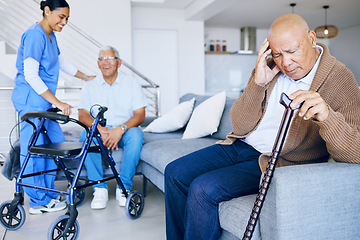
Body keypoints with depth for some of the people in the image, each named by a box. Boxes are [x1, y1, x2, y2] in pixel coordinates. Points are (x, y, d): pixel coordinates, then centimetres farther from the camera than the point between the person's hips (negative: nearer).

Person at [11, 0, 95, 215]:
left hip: (42, 102, 10)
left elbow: (61, 62, 31)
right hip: (30, 100, -10)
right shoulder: (35, 35, -15)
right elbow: (30, 75, -21)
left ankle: (48, 193, 25)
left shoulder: (51, 37, 15)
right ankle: (39, 202, 8)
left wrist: (85, 77, 40)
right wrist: (57, 102, -24)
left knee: (57, 143, 13)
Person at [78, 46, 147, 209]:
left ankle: (123, 187, -23)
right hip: (99, 130, 1)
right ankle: (99, 188, -22)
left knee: (136, 134, -33)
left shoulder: (132, 84, 3)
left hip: (124, 131, -1)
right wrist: (101, 129, -24)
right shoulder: (89, 87, 8)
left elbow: (140, 115, -6)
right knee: (86, 135, -30)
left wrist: (121, 129, -25)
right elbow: (83, 115, -3)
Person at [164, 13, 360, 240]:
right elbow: (240, 127, -2)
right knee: (175, 172, 0)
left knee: (203, 189, -23)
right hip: (240, 146, 7)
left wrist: (326, 115, -42)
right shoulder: (269, 68, 2)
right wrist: (258, 83, -16)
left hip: (277, 162, -6)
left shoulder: (340, 79, -13)